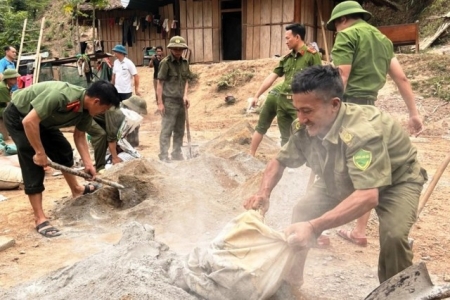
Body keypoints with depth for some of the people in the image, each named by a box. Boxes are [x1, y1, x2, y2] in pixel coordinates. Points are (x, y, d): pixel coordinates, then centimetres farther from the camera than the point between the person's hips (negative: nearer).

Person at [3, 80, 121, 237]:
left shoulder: (87, 109, -11)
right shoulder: (61, 96, -39)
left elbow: (79, 136, 1)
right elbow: (29, 121, -37)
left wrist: (88, 163, -8)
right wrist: (40, 152, -29)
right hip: (18, 117, -8)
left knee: (63, 150, 13)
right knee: (34, 165, -11)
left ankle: (76, 189, 36)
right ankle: (40, 219, -6)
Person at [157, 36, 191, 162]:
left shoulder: (185, 62, 8)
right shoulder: (165, 63, -10)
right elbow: (160, 84, -10)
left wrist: (185, 95, 0)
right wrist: (160, 103, -14)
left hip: (181, 101, 6)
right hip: (169, 101, -6)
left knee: (180, 130, 13)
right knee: (166, 130, -3)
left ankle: (177, 154, 25)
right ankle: (163, 156, 4)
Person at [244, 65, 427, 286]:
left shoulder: (362, 132, -41)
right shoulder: (305, 128, -22)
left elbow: (368, 196, -49)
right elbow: (280, 161, -6)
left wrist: (314, 227, -58)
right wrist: (264, 193, -25)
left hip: (396, 180, -5)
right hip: (343, 181, 5)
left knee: (393, 234, -28)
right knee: (302, 213, -9)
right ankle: (292, 277, 13)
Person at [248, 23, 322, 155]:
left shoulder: (312, 55, -6)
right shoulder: (286, 58, 13)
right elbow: (271, 77, 15)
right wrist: (256, 95, 15)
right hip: (282, 101, 7)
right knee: (285, 138, 14)